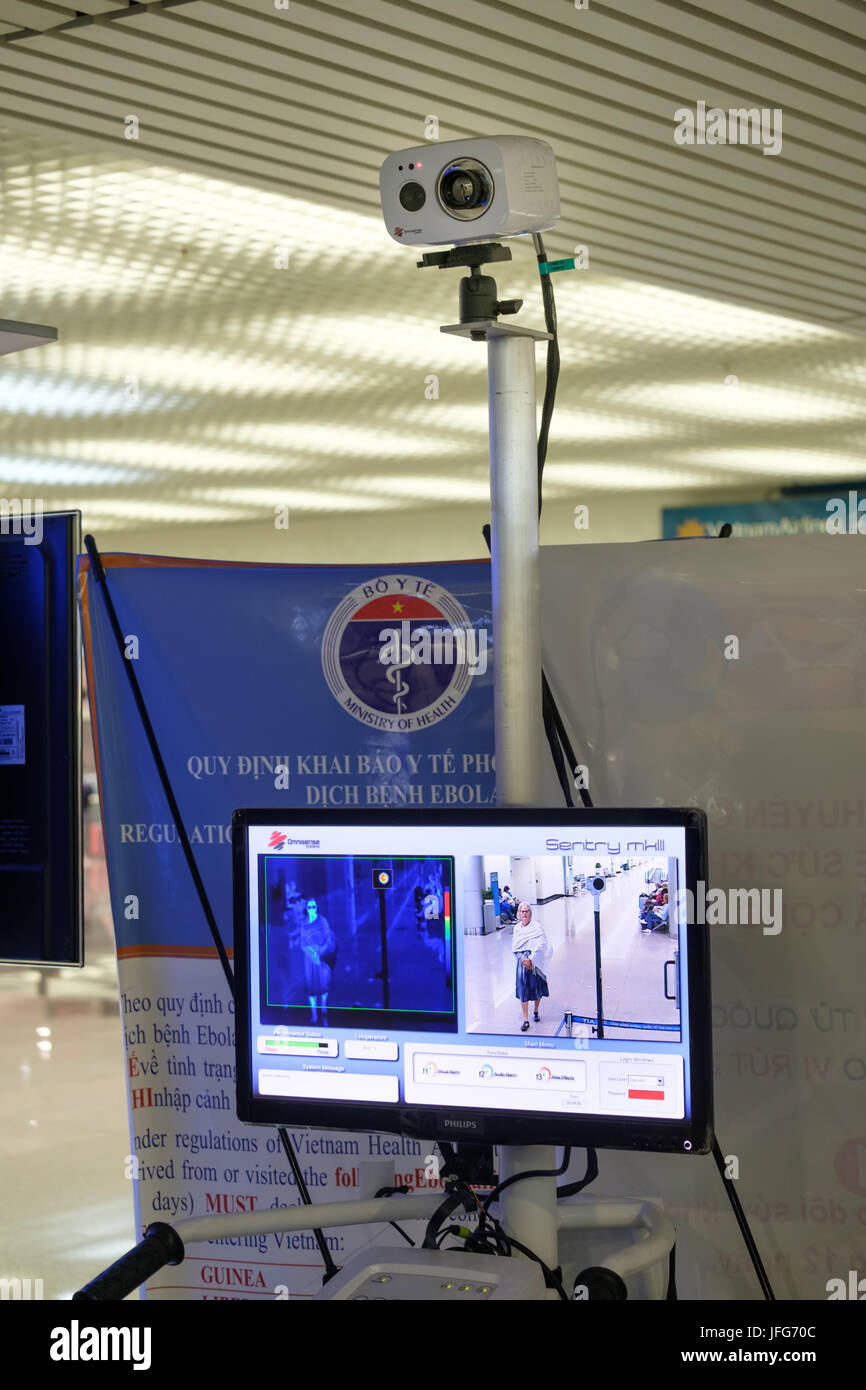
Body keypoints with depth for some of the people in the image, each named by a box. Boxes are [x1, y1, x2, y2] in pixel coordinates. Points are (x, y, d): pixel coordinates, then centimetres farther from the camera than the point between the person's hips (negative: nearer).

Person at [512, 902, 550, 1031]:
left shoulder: (537, 927, -7)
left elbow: (541, 945, -17)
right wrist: (523, 960, -11)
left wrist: (531, 960, -23)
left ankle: (535, 1011, 32)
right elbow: (515, 948, 4)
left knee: (537, 989, 8)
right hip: (522, 963, 3)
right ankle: (525, 1020, 1)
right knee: (523, 990, -2)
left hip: (535, 962, -2)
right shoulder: (517, 928, 7)